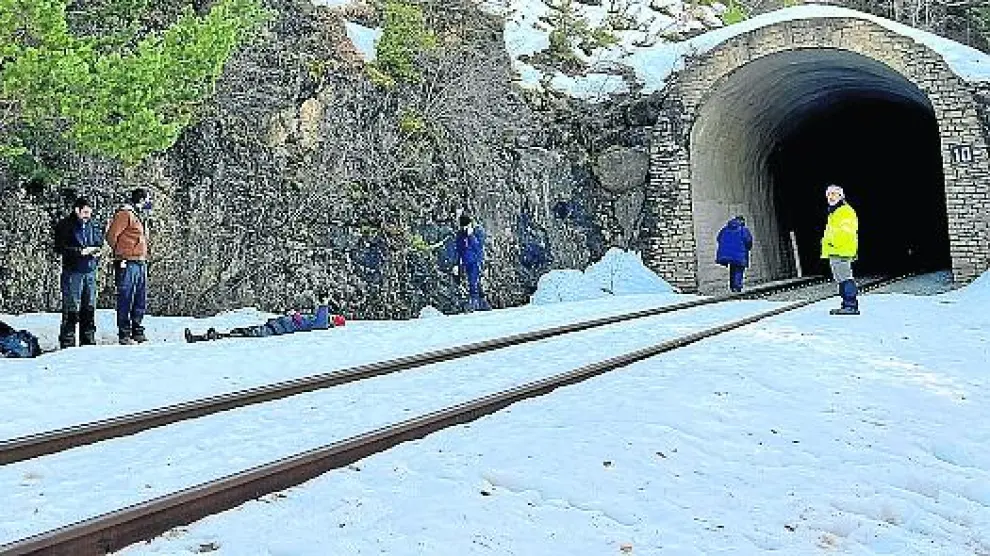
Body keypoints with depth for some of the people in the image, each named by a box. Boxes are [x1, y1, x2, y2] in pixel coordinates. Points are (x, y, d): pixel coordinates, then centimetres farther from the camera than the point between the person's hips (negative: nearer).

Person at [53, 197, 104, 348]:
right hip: (72, 271, -5)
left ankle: (88, 339, 18)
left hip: (90, 271, 6)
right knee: (71, 308, -6)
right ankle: (67, 341, -1)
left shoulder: (93, 225, 11)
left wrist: (97, 250, 2)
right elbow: (60, 248, -11)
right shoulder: (64, 226, -4)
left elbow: (100, 242, 24)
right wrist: (81, 251, -16)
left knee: (89, 307, 10)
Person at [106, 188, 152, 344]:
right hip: (128, 264, -9)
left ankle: (137, 332, 18)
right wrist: (121, 252, -3)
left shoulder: (139, 216, 20)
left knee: (141, 302, 11)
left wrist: (143, 257, 14)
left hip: (141, 264, 9)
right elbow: (111, 236, -13)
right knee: (126, 300, -5)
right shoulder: (125, 214, -8)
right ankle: (124, 334, -2)